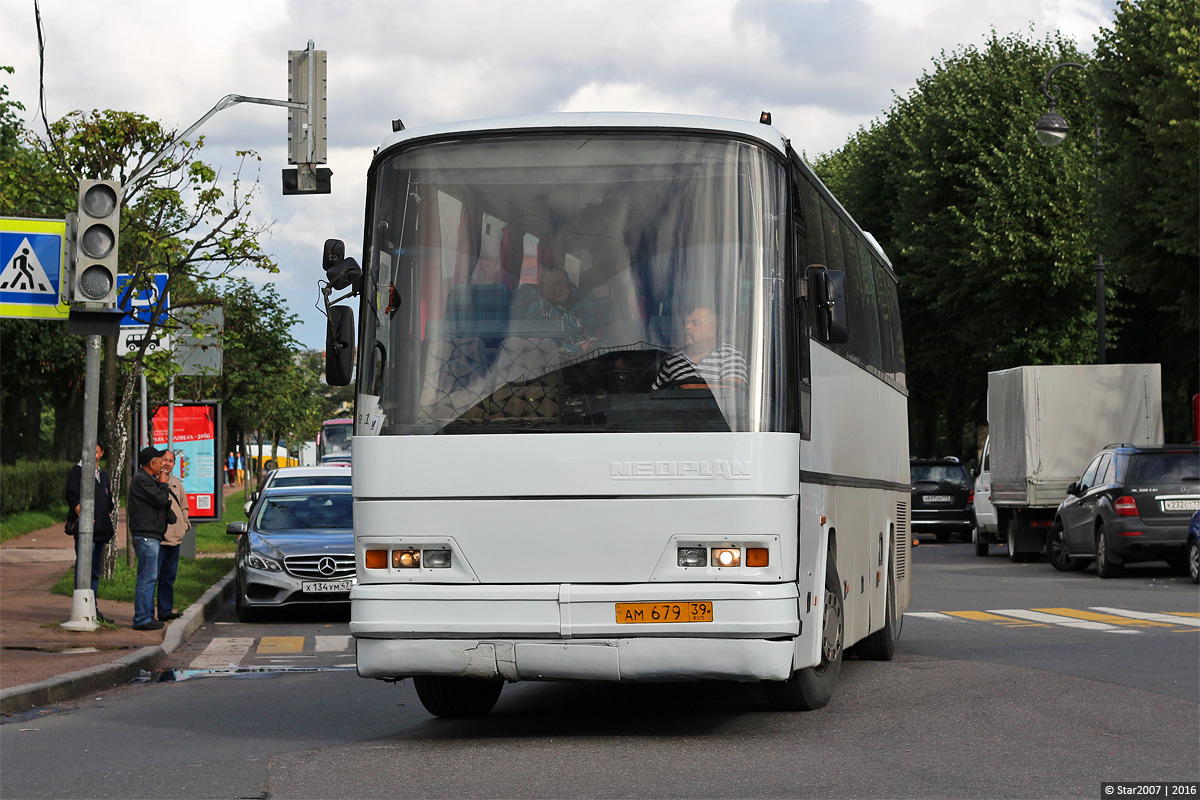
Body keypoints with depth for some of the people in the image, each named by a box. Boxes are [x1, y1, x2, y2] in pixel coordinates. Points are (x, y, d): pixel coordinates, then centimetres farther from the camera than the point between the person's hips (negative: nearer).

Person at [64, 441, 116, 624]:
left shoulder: (103, 475, 20)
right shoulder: (78, 471, -3)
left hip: (101, 532, 8)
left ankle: (93, 610, 17)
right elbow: (72, 497, -13)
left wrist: (108, 526, 14)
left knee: (96, 570, 11)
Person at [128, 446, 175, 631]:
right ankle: (142, 619, -11)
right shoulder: (141, 480, -12)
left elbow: (161, 502, 25)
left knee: (150, 577, 14)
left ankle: (147, 616, 19)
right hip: (145, 535, -11)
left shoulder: (148, 479, 21)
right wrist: (163, 484, -3)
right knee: (147, 577, -11)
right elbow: (160, 500, -19)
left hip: (152, 535, 11)